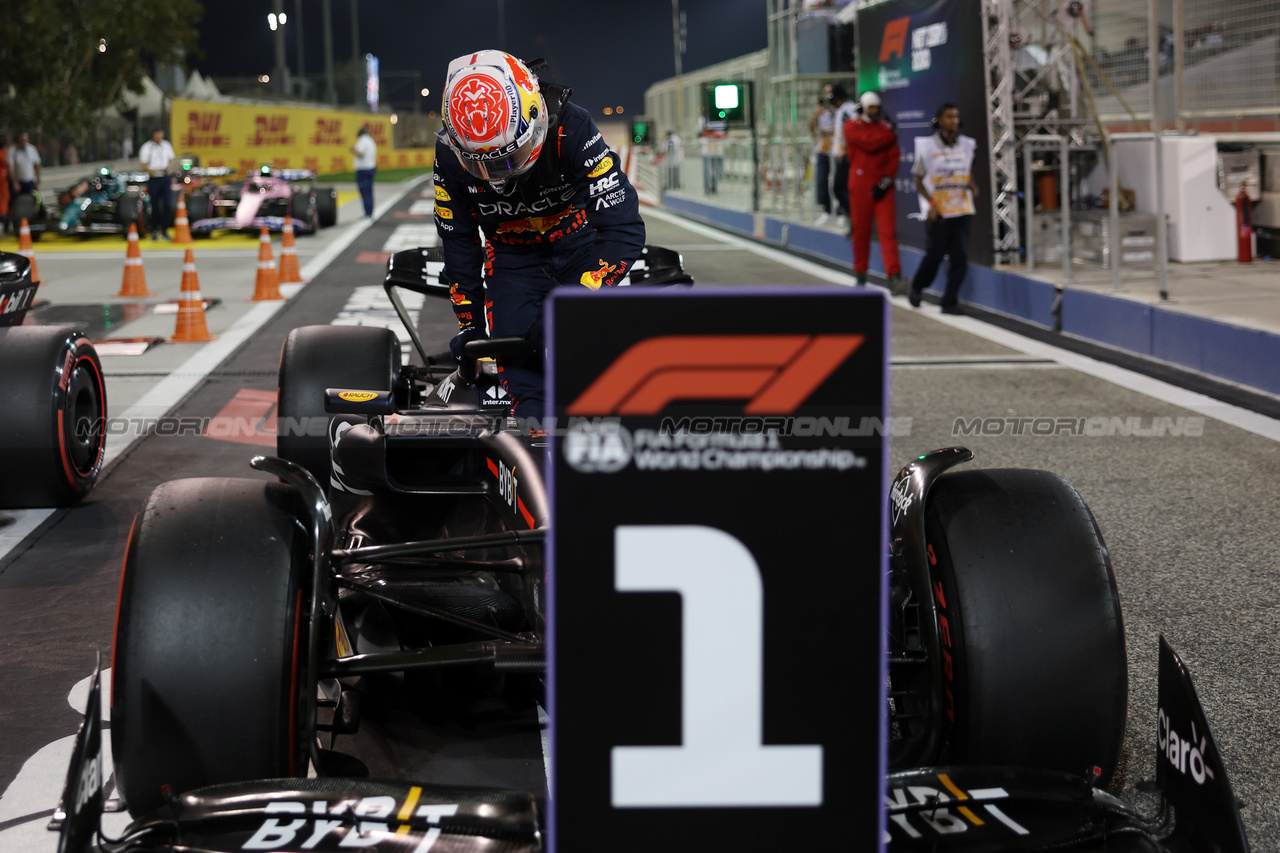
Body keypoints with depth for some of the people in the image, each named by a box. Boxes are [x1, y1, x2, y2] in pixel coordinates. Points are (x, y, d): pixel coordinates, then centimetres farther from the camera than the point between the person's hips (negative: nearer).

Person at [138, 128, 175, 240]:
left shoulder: (166, 145, 8)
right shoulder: (146, 147, -4)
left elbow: (171, 160, 17)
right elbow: (144, 165, -4)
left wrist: (167, 167, -4)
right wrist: (151, 171, -22)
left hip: (165, 178, 2)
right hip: (153, 179, -2)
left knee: (167, 205, -7)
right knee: (155, 206, 3)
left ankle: (164, 230, 3)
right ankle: (154, 230, 21)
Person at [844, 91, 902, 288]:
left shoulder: (886, 127, 11)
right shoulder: (852, 127, 1)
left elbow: (894, 156, 5)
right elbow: (869, 143, -15)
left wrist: (886, 180, -9)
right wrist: (892, 135, -2)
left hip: (882, 187, 2)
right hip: (860, 186, -2)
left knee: (888, 231, -8)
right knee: (861, 231, 4)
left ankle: (894, 276, -14)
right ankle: (861, 273, 20)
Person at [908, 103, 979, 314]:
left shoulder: (967, 145, 7)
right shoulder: (927, 146, -3)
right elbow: (919, 180, 1)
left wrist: (972, 186, 0)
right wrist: (931, 203, -10)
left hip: (962, 211, 3)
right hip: (938, 212, -3)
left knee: (960, 258, -5)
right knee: (934, 255, 2)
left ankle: (950, 302, 4)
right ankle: (916, 289, 31)